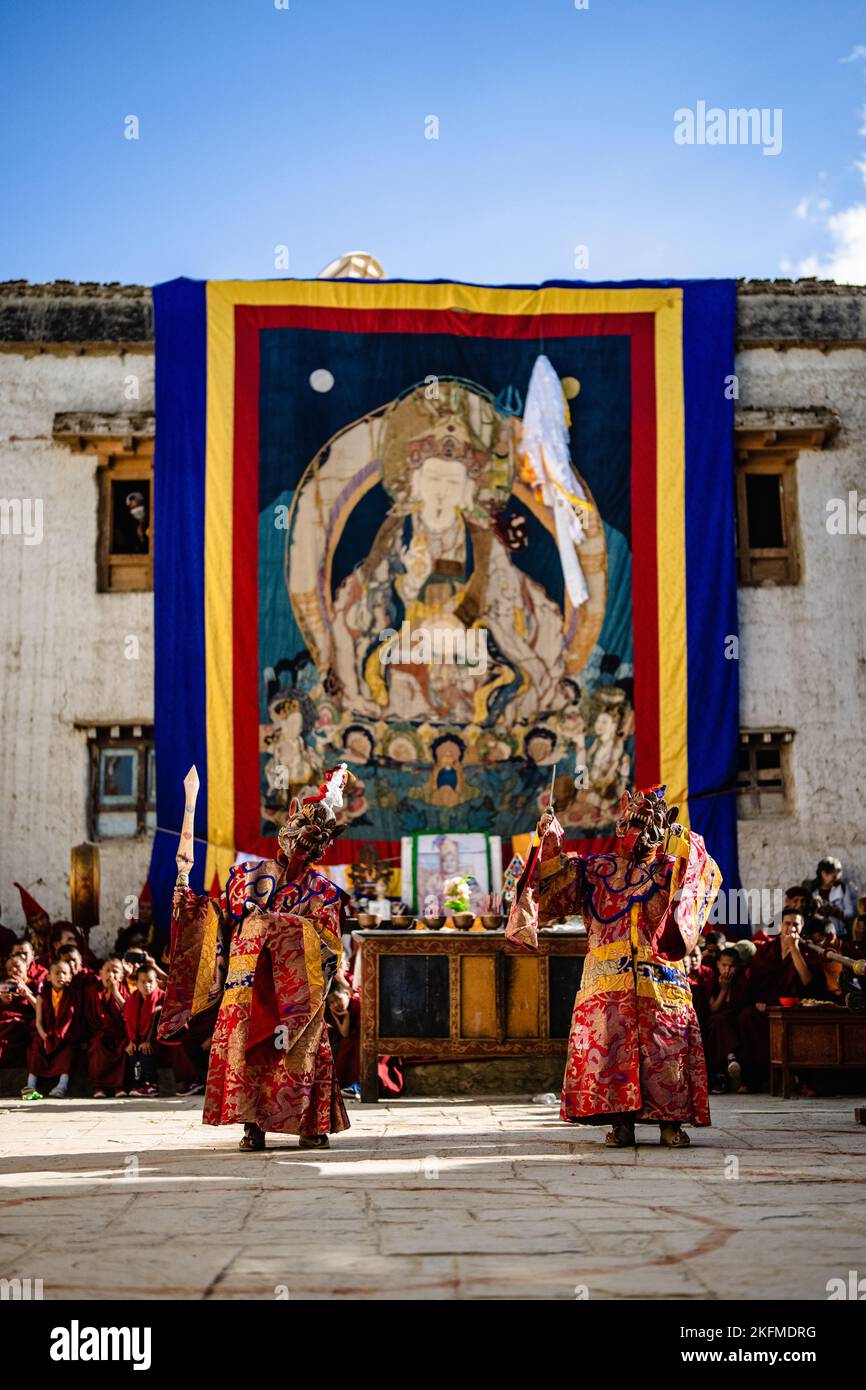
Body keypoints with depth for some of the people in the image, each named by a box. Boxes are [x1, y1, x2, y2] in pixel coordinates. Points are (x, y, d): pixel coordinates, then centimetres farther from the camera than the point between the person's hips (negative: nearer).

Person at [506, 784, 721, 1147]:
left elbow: (707, 878, -4)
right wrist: (551, 846, -1)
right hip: (607, 979, 1)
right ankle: (621, 1123, 1)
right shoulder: (597, 869, 17)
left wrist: (685, 844, -10)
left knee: (665, 1049, -7)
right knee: (611, 1047, -6)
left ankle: (670, 1122, 1)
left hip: (660, 980, -1)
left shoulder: (672, 870, 13)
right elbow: (554, 887, 11)